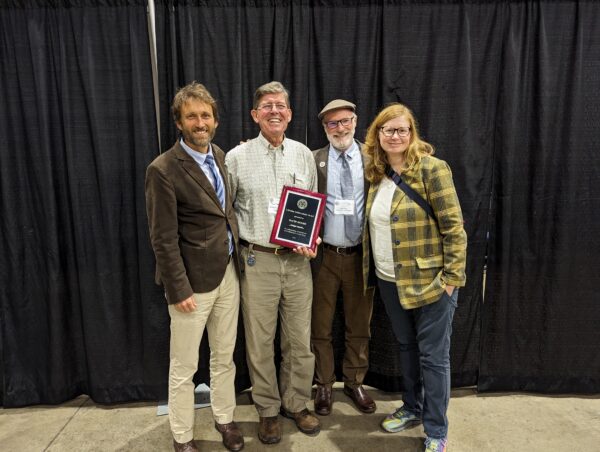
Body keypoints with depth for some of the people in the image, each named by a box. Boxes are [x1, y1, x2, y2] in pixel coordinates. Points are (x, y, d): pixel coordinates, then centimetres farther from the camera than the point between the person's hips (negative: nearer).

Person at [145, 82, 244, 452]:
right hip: (194, 280, -6)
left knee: (225, 356, 20)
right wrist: (179, 290, -15)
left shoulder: (221, 157, 6)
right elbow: (164, 239, -15)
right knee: (184, 367, 11)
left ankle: (225, 418, 40)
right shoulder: (163, 170, -14)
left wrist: (237, 261, 8)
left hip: (229, 272, 6)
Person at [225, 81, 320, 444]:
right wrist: (241, 244, -3)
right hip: (258, 260, -2)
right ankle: (268, 410, 30)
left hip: (298, 260, 2)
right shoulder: (238, 157, -2)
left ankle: (296, 403, 33)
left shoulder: (304, 155, 5)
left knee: (300, 339, 11)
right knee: (260, 342, 9)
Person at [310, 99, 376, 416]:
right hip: (324, 256, 0)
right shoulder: (313, 160, -2)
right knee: (320, 326, 12)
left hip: (361, 255, 1)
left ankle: (354, 383, 36)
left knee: (359, 325, 15)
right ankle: (324, 385, 32)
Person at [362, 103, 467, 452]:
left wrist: (452, 277, -15)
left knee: (433, 355, 6)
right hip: (389, 280, 6)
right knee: (406, 347, 21)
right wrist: (373, 268, 10)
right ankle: (412, 408, 41)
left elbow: (454, 227, -14)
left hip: (429, 280, -6)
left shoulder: (432, 169, -13)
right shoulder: (377, 173, 7)